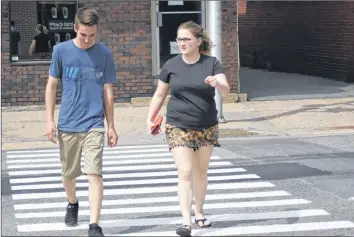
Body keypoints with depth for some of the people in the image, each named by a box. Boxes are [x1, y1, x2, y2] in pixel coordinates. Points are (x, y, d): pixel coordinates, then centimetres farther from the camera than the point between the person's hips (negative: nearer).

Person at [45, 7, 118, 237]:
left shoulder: (104, 54, 0)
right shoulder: (61, 50, 0)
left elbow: (108, 92, 6)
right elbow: (51, 86, 5)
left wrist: (111, 126, 7)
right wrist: (50, 120, 0)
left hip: (94, 125, -1)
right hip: (67, 124, 1)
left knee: (94, 173, -10)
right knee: (68, 173, 14)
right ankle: (73, 204, 43)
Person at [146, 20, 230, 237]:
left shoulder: (212, 63, -5)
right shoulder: (171, 65, -1)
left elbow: (226, 91, -16)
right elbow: (160, 94, 10)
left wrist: (217, 83, -37)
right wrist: (151, 117, 6)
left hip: (207, 128, 1)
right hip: (178, 127, -1)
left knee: (201, 172, 14)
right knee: (185, 173, -11)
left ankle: (199, 213, 32)